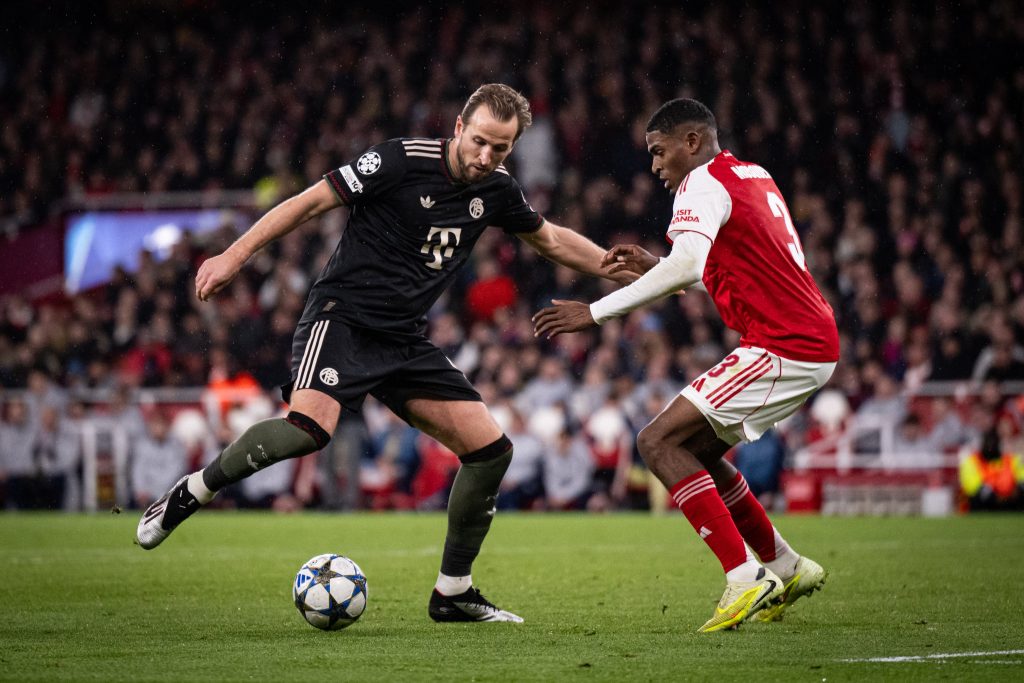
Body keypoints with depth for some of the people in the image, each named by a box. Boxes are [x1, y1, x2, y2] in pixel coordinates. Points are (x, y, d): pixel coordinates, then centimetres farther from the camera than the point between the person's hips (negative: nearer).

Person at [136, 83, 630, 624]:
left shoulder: (496, 192, 6)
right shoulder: (402, 161, -13)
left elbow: (551, 239, 25)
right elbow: (311, 202, -10)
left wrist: (626, 273, 25)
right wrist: (233, 257, -14)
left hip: (405, 344, 7)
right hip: (342, 316, -7)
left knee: (491, 449, -2)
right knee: (310, 428, -34)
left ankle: (453, 593, 12)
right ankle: (191, 493, -12)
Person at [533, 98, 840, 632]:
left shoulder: (704, 183, -8)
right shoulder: (753, 177, 21)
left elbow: (686, 266, -25)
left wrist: (594, 312, -23)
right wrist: (653, 266, 19)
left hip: (784, 347, -10)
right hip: (816, 344, 10)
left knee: (659, 442, -12)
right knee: (696, 451, 18)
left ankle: (744, 578, -17)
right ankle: (786, 568, 23)